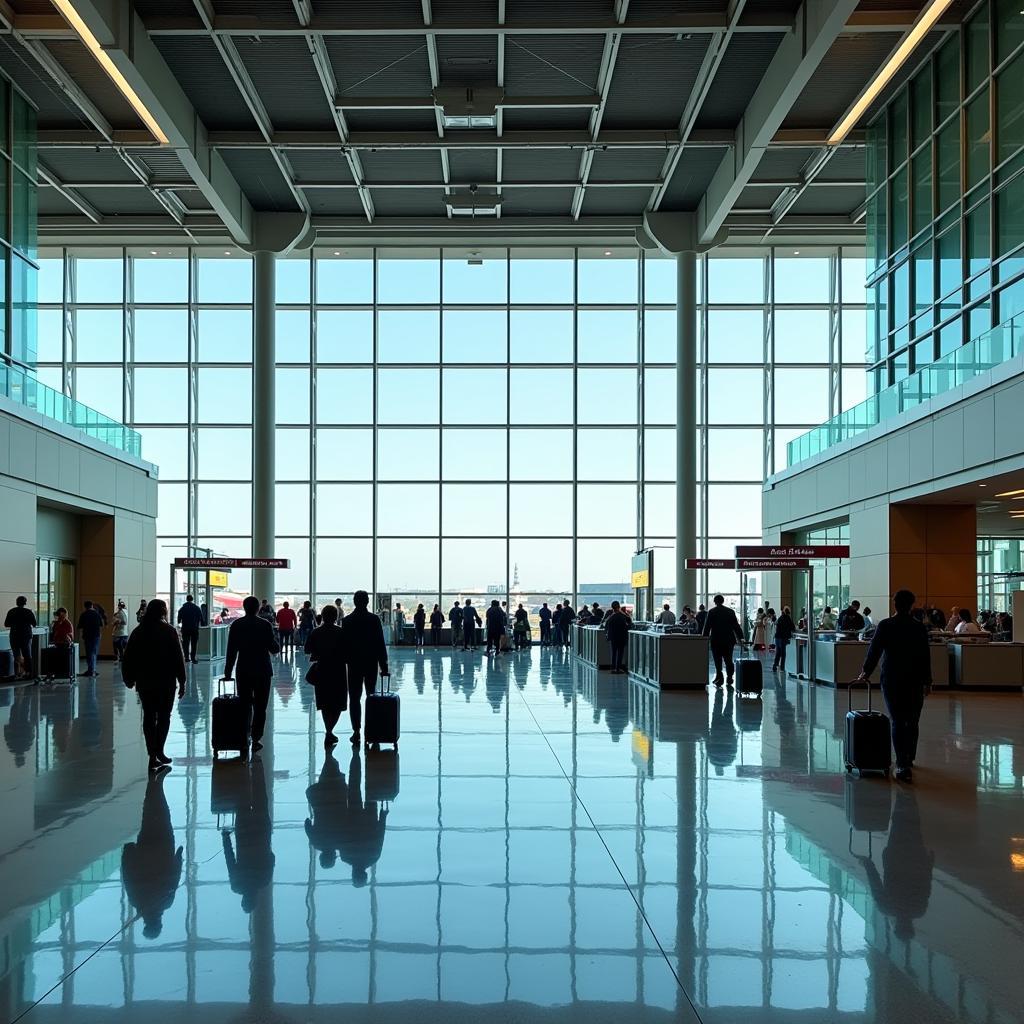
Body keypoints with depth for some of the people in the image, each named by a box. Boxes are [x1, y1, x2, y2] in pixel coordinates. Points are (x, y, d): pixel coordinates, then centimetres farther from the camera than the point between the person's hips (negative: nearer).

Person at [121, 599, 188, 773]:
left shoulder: (138, 631, 4)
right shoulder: (169, 631, -7)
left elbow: (127, 658, 6)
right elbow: (178, 658, -9)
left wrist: (129, 679, 16)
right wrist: (182, 681, -4)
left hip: (144, 682, 3)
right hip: (166, 682, -3)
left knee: (149, 717, 8)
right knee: (164, 717, 8)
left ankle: (153, 757, 5)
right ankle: (158, 752, 1)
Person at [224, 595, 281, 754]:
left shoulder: (236, 625, -2)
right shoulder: (265, 625, -8)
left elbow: (231, 651, 0)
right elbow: (274, 649, -7)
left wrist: (228, 672, 5)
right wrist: (275, 642, 15)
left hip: (243, 672, 2)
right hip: (262, 671, -2)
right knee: (260, 707, 4)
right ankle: (255, 739, 1)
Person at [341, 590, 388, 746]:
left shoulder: (347, 621, -4)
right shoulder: (374, 619, -6)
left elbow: (344, 644, -1)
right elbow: (380, 644, -6)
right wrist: (383, 665, -2)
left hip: (354, 664, 0)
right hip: (371, 664, 1)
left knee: (354, 698, 3)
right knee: (371, 697, 13)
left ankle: (356, 731, -4)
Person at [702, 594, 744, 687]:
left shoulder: (711, 612, -3)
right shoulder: (730, 611, 4)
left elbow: (707, 626, -3)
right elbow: (736, 626, 5)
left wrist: (704, 637, 6)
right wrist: (740, 637, 9)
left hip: (716, 640, -2)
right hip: (729, 640, 2)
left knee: (718, 661, 1)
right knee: (728, 659, 11)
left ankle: (719, 678, -2)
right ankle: (729, 677, 6)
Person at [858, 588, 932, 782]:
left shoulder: (884, 626, -6)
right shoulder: (919, 627, -3)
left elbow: (874, 651, -2)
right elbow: (925, 657, -1)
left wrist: (865, 673, 10)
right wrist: (927, 681, 6)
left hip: (891, 680, -1)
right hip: (914, 681, 1)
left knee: (898, 722, -1)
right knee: (912, 722, 14)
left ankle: (903, 765, -10)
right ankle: (908, 759, 28)